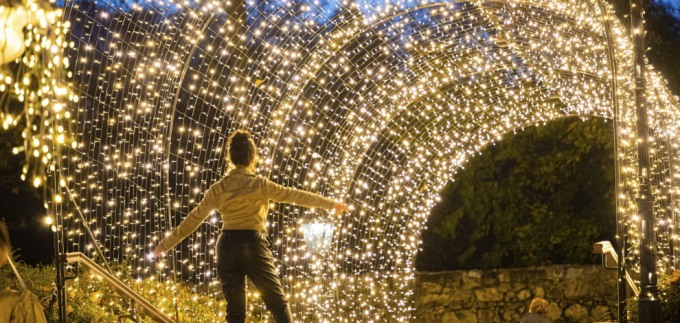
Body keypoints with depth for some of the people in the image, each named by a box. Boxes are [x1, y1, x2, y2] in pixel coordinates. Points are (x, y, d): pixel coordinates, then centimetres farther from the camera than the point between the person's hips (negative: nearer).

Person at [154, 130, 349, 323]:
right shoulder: (259, 185, -3)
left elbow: (193, 219, 6)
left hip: (227, 247, 3)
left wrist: (166, 244, 15)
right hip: (254, 245, -3)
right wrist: (332, 204, 7)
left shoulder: (218, 189, 5)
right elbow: (295, 195, 0)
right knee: (278, 303, 2)